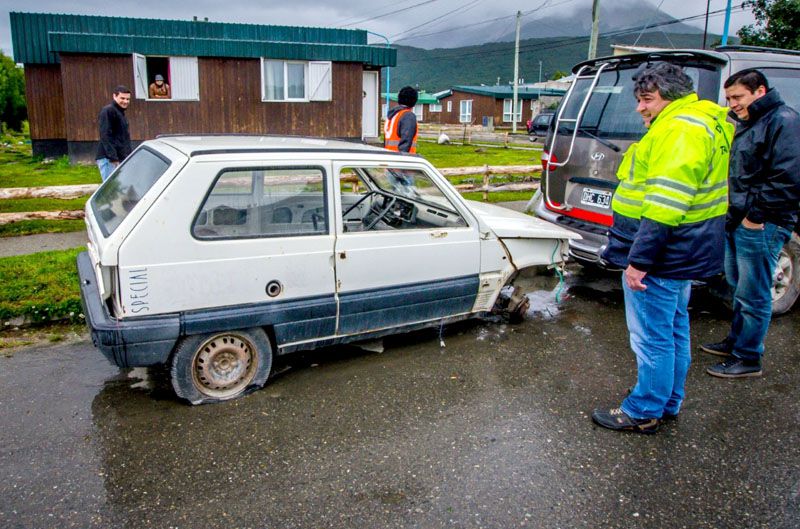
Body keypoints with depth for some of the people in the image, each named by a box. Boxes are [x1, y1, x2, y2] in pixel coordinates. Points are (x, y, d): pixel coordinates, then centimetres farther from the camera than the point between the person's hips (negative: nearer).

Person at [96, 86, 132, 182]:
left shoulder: (121, 113, 21)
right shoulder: (108, 111, -9)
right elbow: (106, 136, -18)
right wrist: (113, 158, -24)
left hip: (122, 159, 9)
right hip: (109, 159, -9)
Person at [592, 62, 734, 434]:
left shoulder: (681, 129, -20)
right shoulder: (699, 123, 16)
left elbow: (665, 202, -27)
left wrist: (639, 258, -25)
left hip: (660, 254, -11)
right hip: (680, 255, 11)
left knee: (651, 337, 0)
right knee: (674, 330, 19)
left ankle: (644, 413, 14)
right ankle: (668, 403, 34)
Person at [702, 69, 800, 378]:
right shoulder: (747, 124, 18)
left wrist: (755, 214, -18)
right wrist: (733, 212, 14)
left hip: (761, 227, -10)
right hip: (738, 223, 10)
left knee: (753, 297, -2)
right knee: (739, 288, 20)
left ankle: (748, 359, 8)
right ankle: (736, 341, 33)